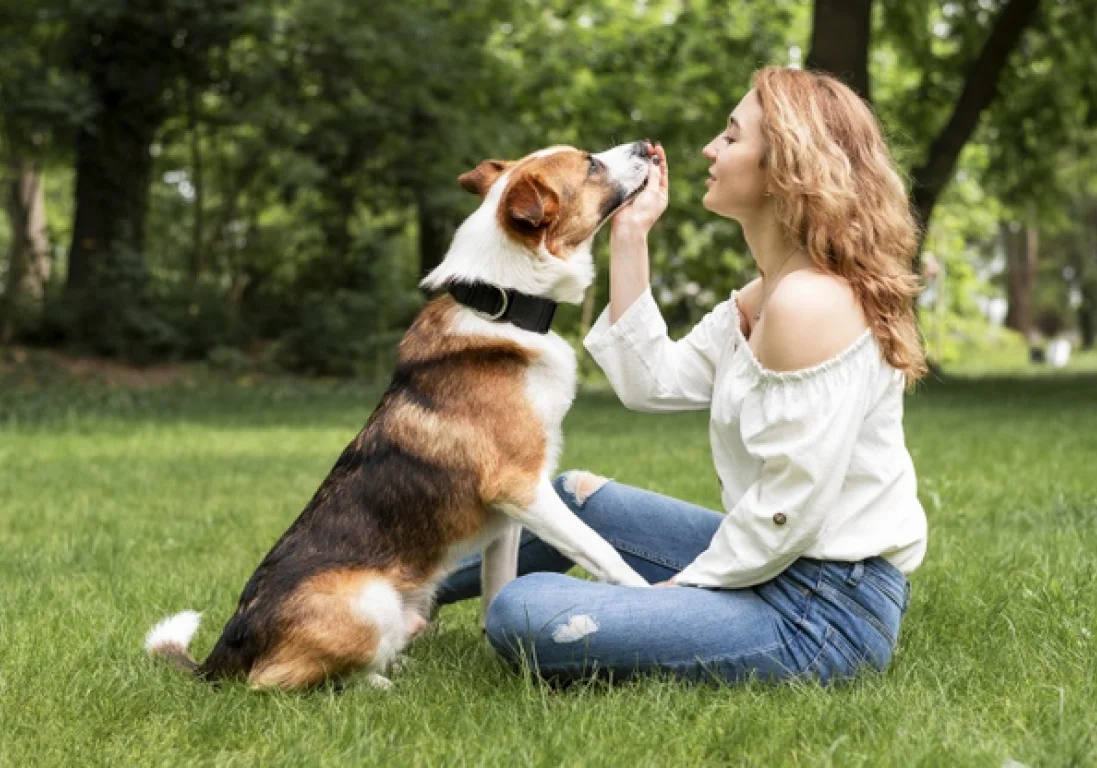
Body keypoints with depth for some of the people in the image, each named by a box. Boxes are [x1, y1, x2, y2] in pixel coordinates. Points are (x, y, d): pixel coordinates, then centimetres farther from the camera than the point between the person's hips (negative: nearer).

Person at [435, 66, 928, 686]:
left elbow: (790, 508, -23)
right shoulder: (762, 297, 10)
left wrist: (688, 583, -10)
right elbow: (652, 381, 8)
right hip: (782, 568, 10)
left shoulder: (811, 302, -22)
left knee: (523, 614, -20)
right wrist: (630, 236, 7)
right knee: (577, 495, 25)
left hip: (823, 612, -10)